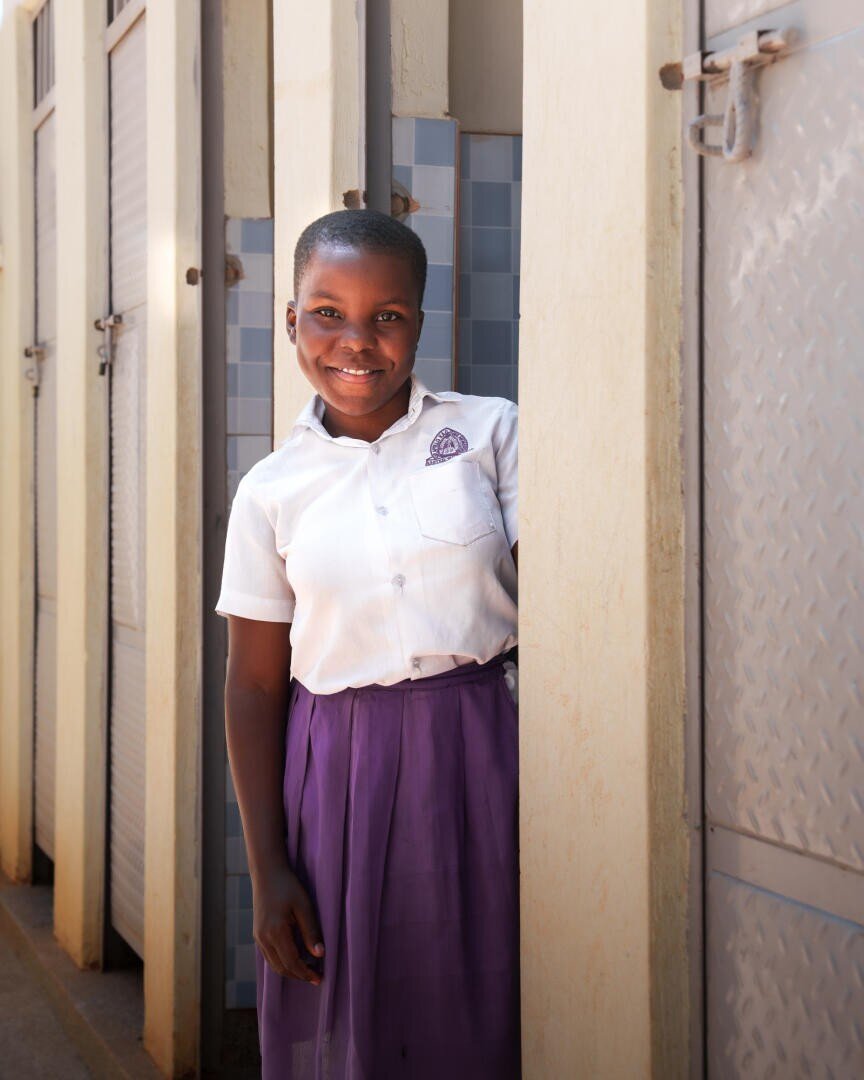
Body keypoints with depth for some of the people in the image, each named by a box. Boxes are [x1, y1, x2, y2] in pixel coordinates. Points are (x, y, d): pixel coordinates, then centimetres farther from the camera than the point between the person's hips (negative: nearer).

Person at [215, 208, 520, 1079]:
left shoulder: (490, 431, 0)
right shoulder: (272, 490, 2)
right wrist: (267, 871, 1)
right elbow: (254, 687, 4)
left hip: (482, 757, 0)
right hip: (340, 778, 1)